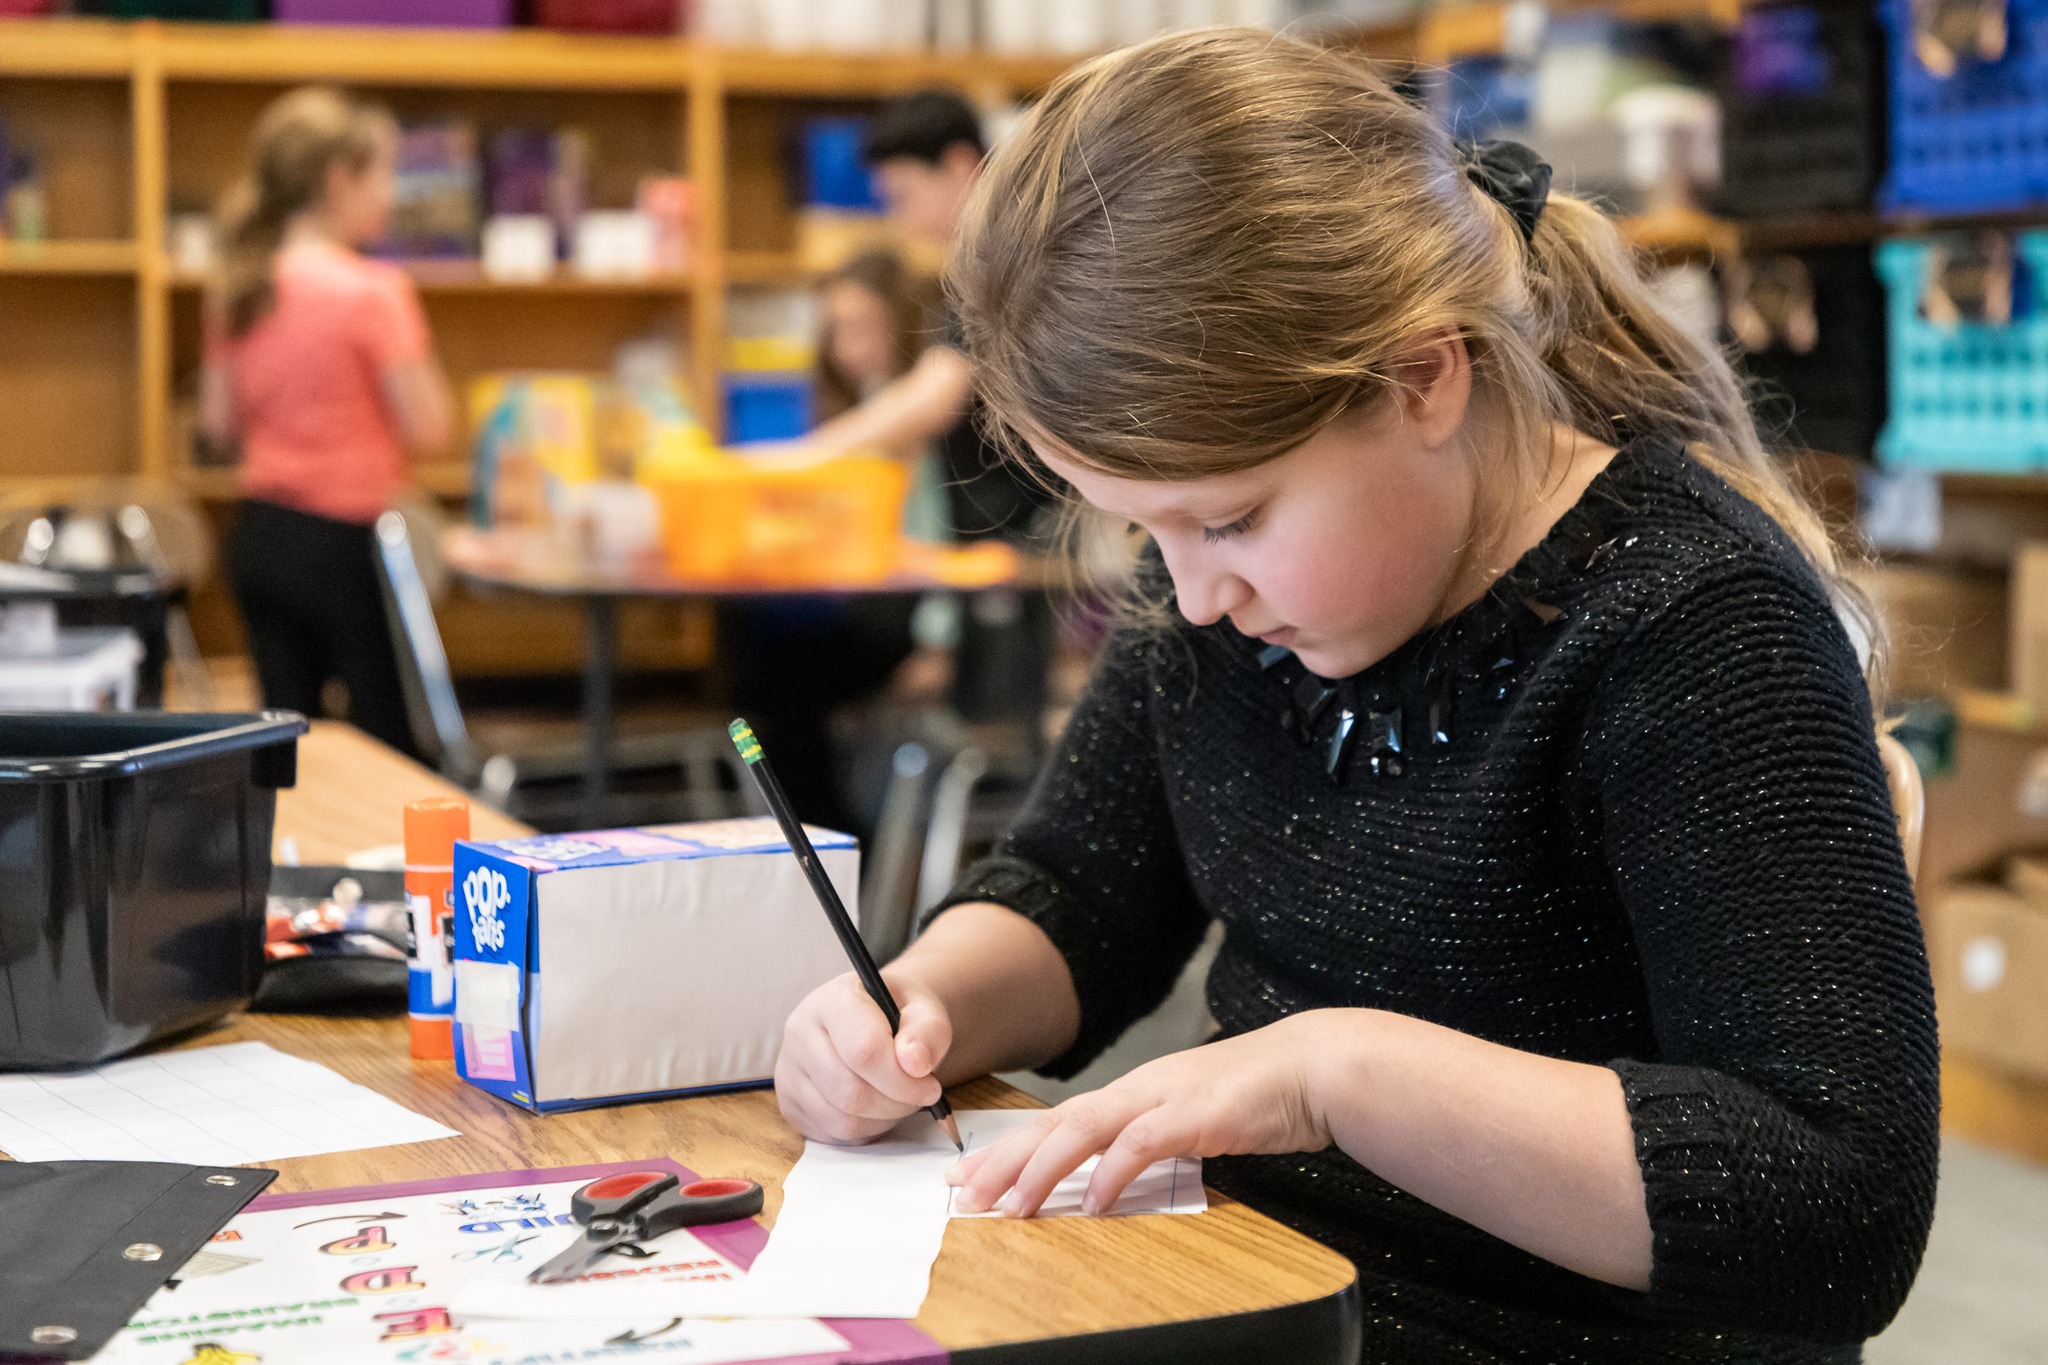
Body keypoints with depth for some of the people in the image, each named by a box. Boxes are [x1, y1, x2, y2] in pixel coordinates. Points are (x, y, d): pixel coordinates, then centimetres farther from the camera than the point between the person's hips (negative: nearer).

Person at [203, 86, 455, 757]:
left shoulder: (238, 290, 5)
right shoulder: (373, 291, -15)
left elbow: (219, 420, 12)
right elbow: (428, 426, -14)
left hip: (261, 532, 7)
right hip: (347, 542, -7)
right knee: (391, 745, 2)